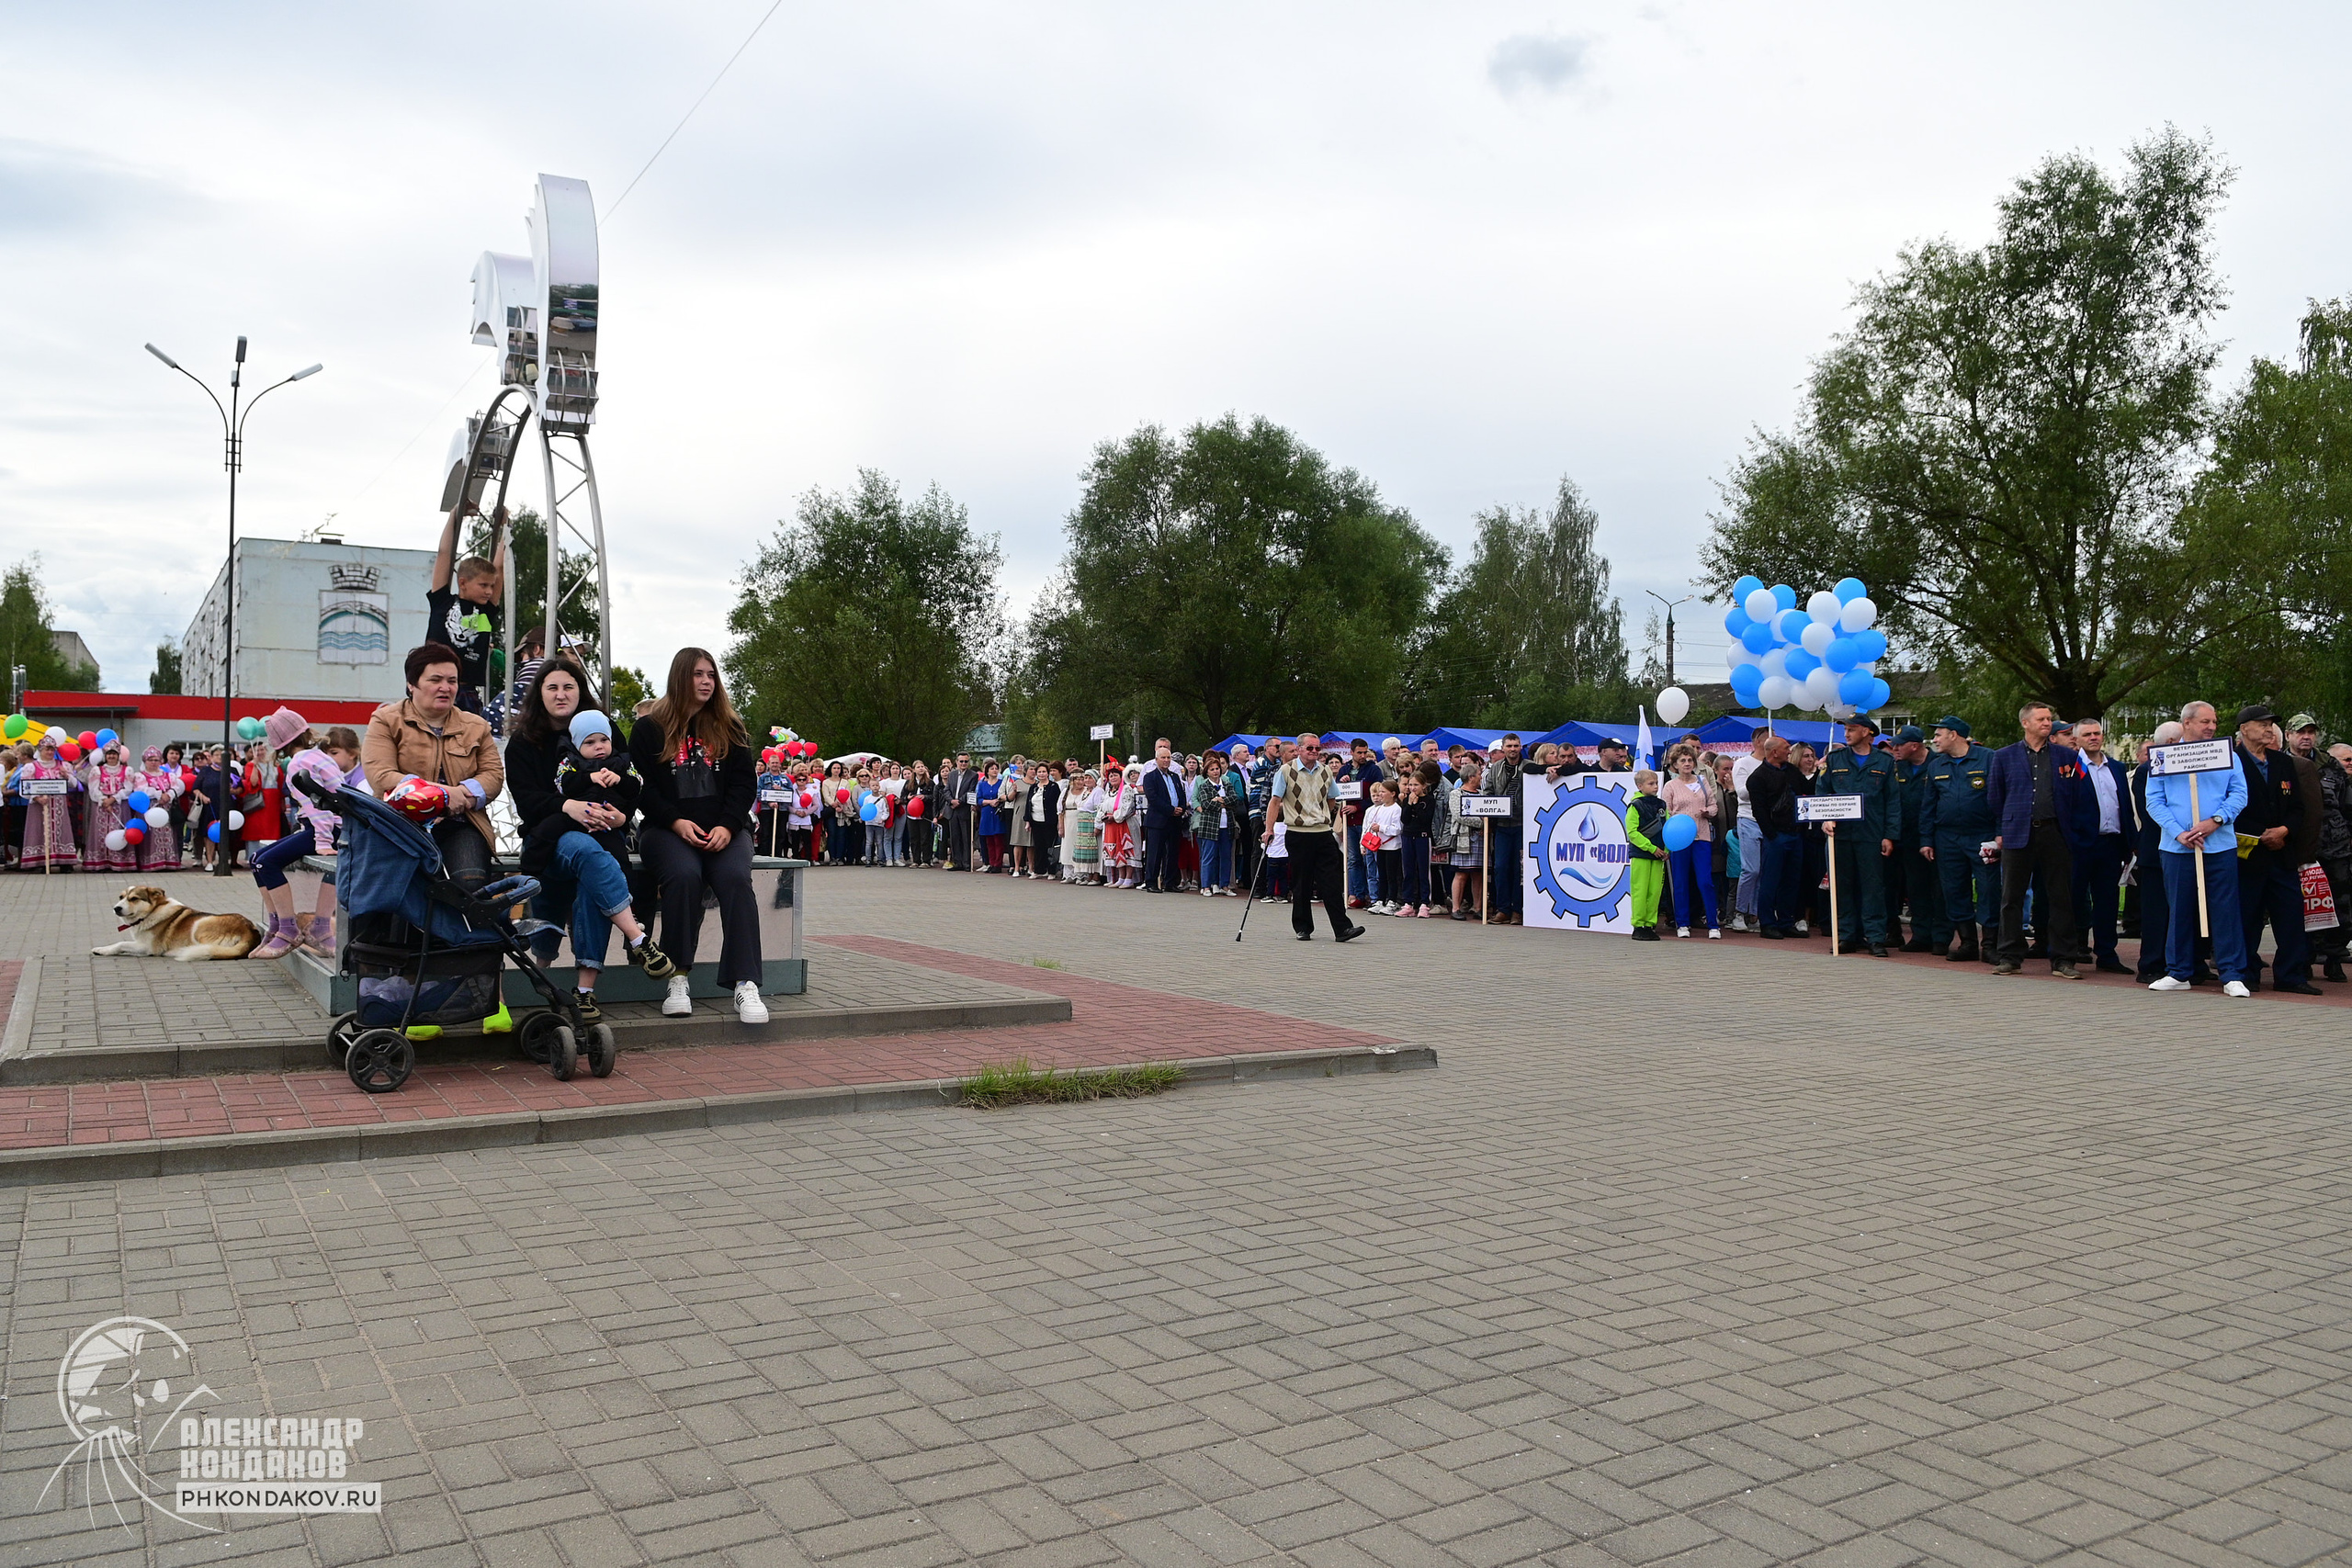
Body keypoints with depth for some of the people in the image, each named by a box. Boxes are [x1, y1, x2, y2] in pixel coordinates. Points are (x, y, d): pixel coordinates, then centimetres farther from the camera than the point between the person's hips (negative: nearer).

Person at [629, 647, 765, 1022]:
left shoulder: (728, 728, 17)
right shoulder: (649, 729, 11)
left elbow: (743, 783, 8)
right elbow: (641, 787, 3)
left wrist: (726, 826, -10)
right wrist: (676, 822, -14)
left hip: (724, 828, 1)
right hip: (667, 829, -1)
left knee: (736, 878, -30)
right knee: (683, 875, -34)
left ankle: (745, 985, -35)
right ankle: (678, 981, -28)